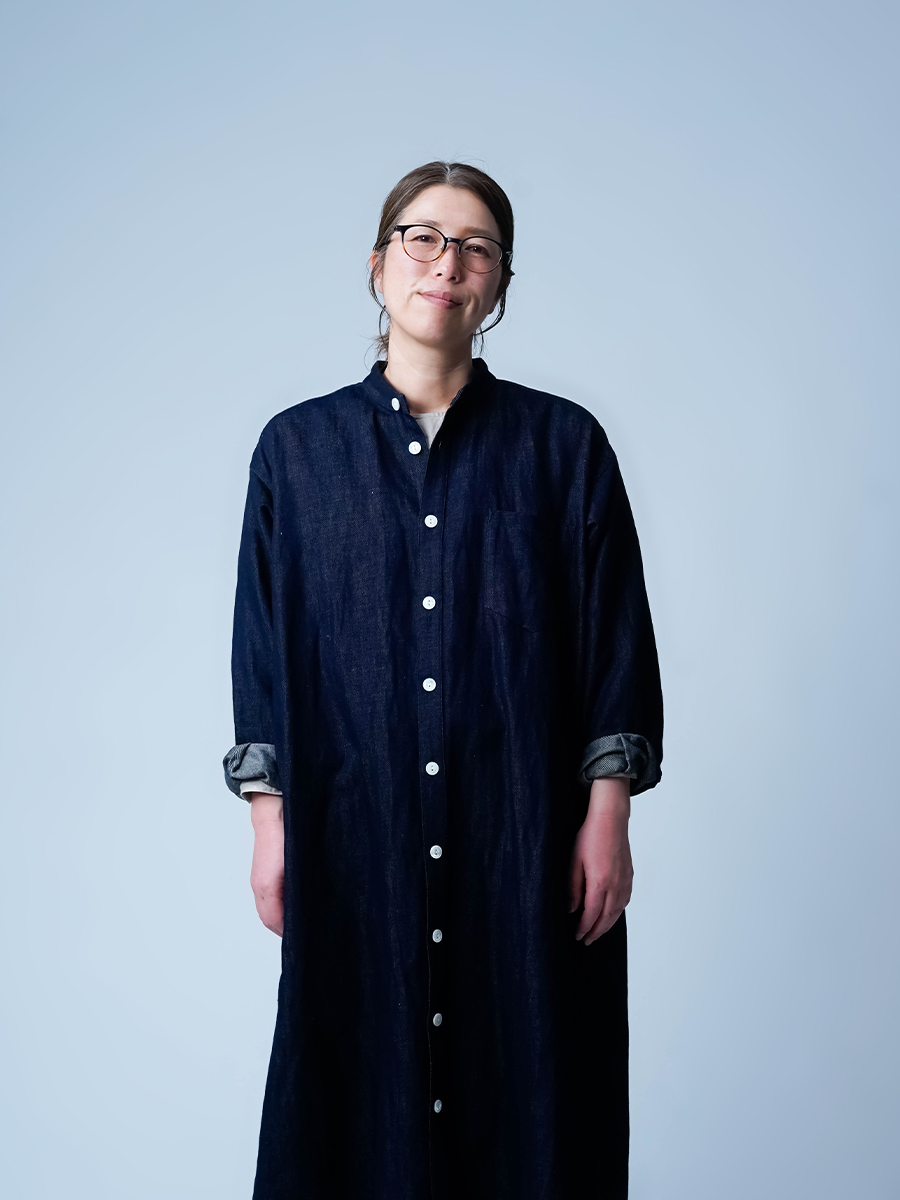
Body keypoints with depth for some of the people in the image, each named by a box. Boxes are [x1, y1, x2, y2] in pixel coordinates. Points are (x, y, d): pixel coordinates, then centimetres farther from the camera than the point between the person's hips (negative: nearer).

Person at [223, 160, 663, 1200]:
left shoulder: (564, 444, 2)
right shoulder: (297, 448, 5)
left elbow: (617, 642, 2)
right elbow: (263, 649, 5)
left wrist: (608, 815, -4)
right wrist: (270, 823, 0)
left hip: (526, 833, 0)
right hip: (354, 832, 1)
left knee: (525, 1088, 7)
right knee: (357, 1086, 9)